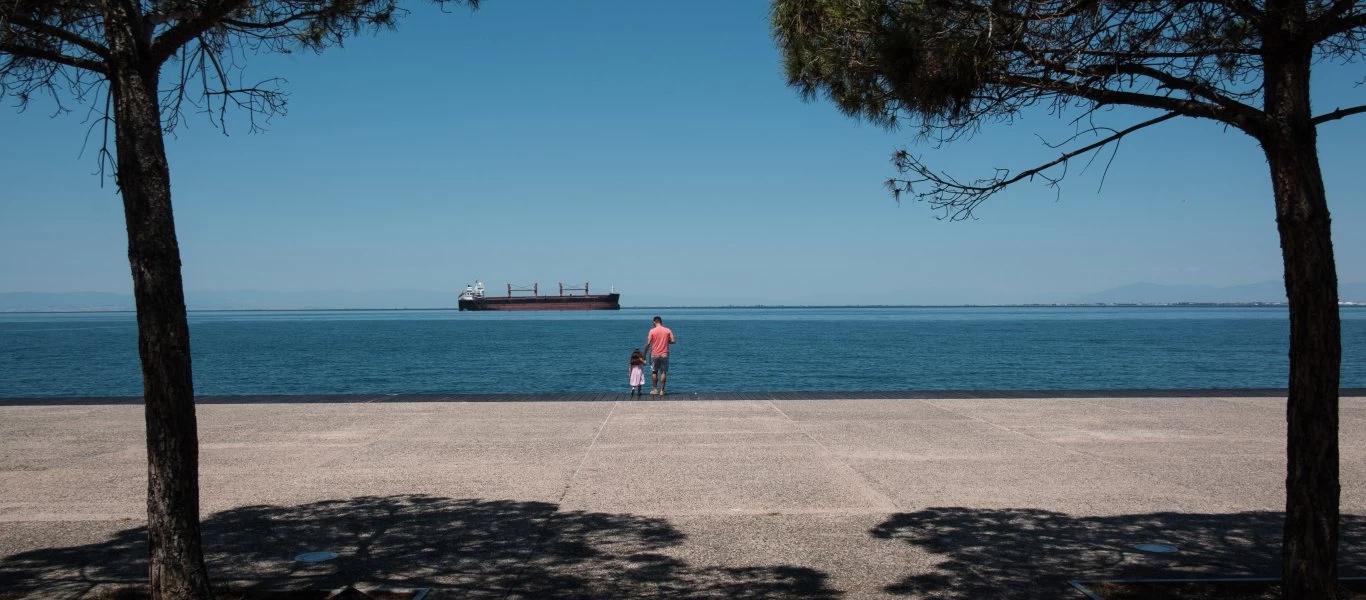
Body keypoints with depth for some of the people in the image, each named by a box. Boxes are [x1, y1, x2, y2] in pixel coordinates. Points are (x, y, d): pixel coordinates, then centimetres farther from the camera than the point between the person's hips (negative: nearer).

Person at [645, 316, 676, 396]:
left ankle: (655, 389, 11)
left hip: (655, 355, -1)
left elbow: (648, 343, -8)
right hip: (664, 355, 1)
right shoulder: (668, 330, 0)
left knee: (654, 372, 11)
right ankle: (662, 390, 3)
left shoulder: (652, 331, -5)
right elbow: (673, 341, -3)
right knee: (664, 372, 5)